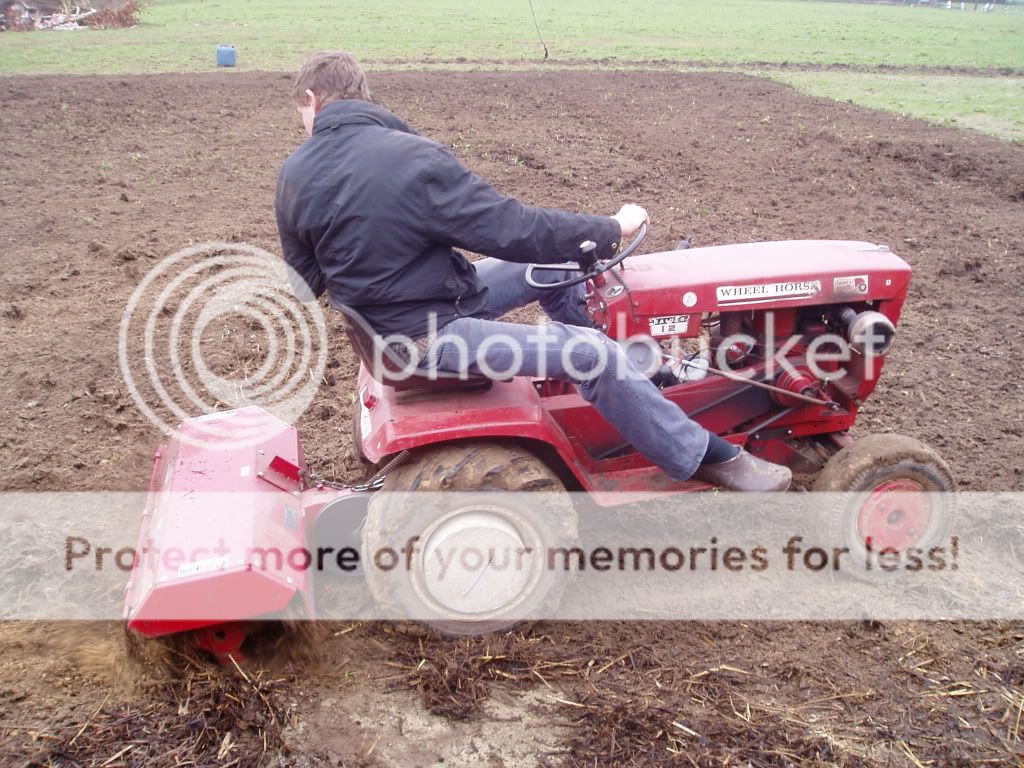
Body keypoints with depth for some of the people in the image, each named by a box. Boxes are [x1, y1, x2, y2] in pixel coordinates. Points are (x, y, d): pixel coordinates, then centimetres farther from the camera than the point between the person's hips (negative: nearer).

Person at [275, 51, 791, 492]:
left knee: (553, 267, 14)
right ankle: (704, 458, 1)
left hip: (381, 317, 8)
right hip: (430, 334, -8)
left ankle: (633, 379, 30)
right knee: (592, 353, -10)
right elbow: (513, 230, -21)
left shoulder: (294, 175, -1)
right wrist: (612, 228, -9)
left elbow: (307, 276, 10)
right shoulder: (413, 159, -23)